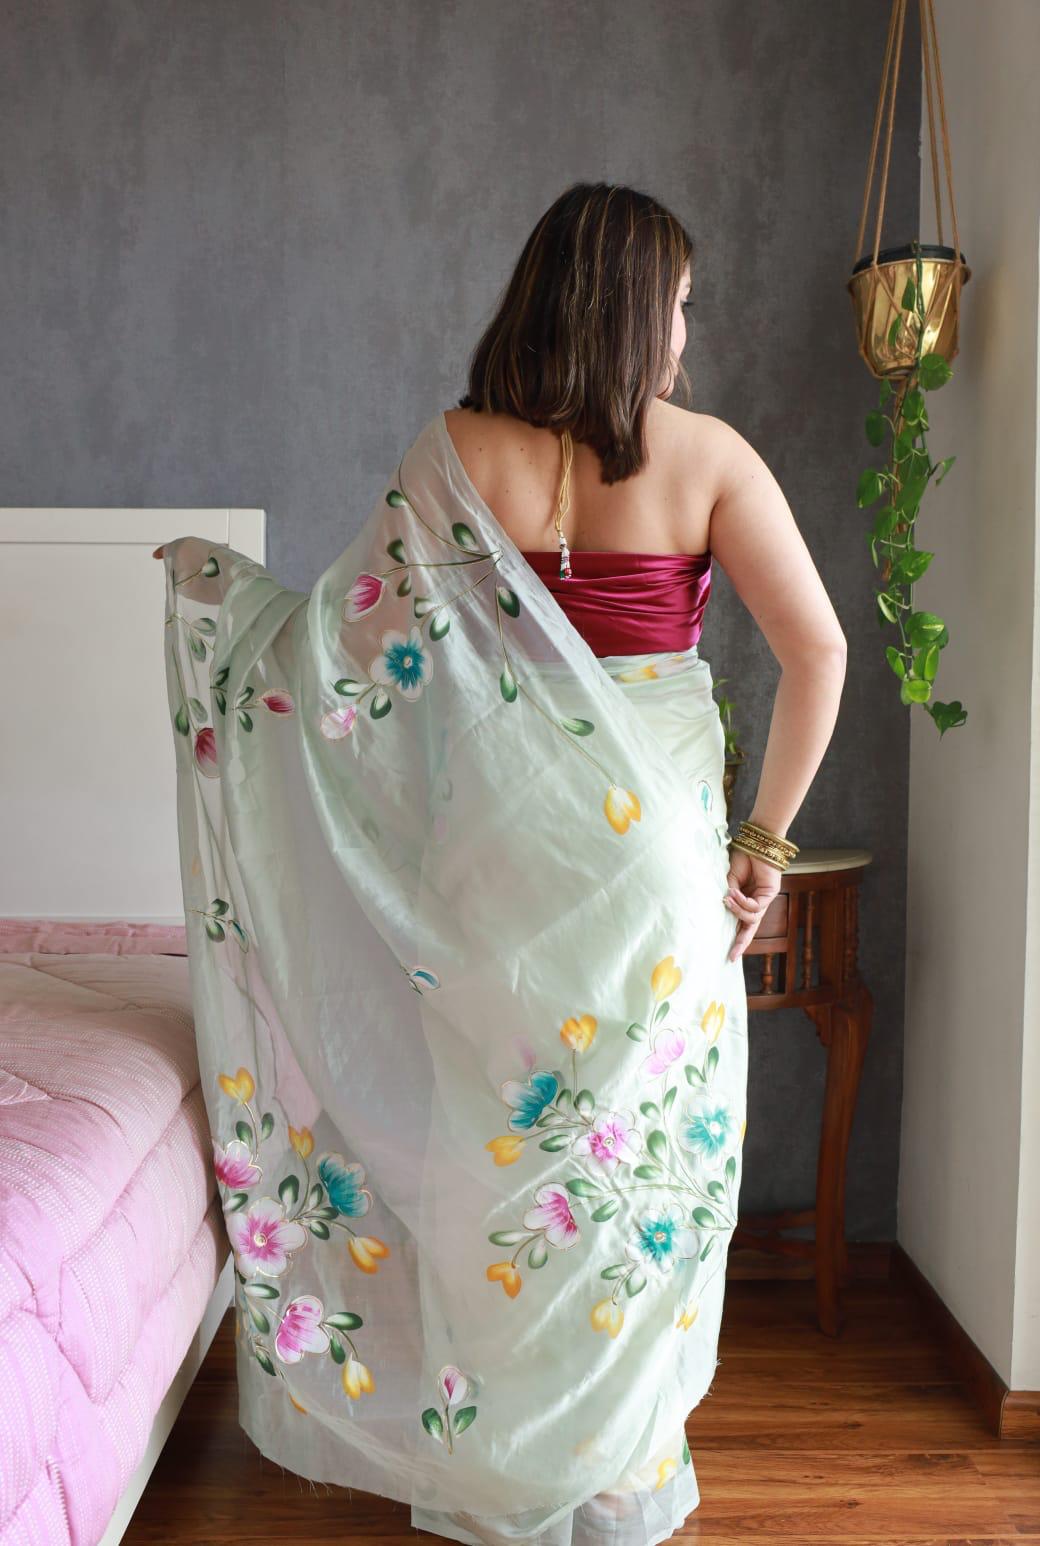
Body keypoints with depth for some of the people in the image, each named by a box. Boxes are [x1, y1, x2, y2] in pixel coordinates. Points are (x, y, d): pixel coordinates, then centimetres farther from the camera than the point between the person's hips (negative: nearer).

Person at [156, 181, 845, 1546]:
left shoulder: (459, 450, -3)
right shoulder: (704, 455, -4)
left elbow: (357, 640, -4)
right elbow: (817, 649, -10)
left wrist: (211, 585, 14)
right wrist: (765, 839, 0)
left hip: (496, 840, 1)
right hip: (654, 842, -1)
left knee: (495, 1148, 15)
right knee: (641, 1158, 13)